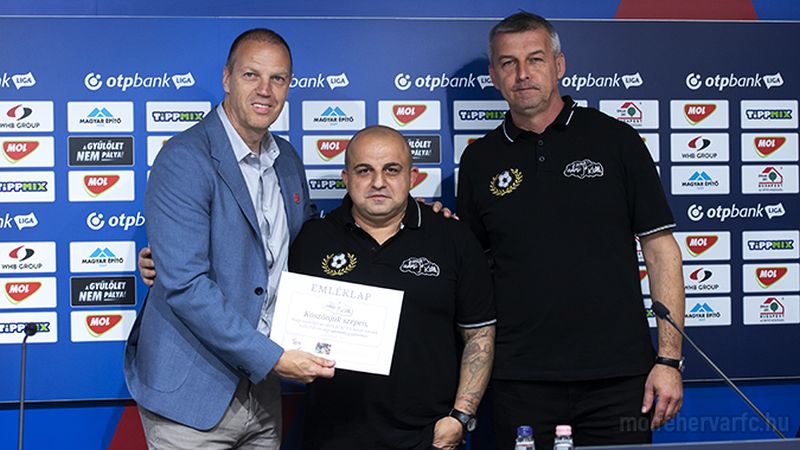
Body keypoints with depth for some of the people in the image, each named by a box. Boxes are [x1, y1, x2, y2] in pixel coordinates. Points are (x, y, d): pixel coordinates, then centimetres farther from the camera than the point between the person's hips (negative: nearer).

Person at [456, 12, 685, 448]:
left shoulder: (615, 140, 2)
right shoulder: (479, 160, 8)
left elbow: (660, 248, 1)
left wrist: (669, 359, -4)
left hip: (618, 378, -1)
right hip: (520, 381, 1)